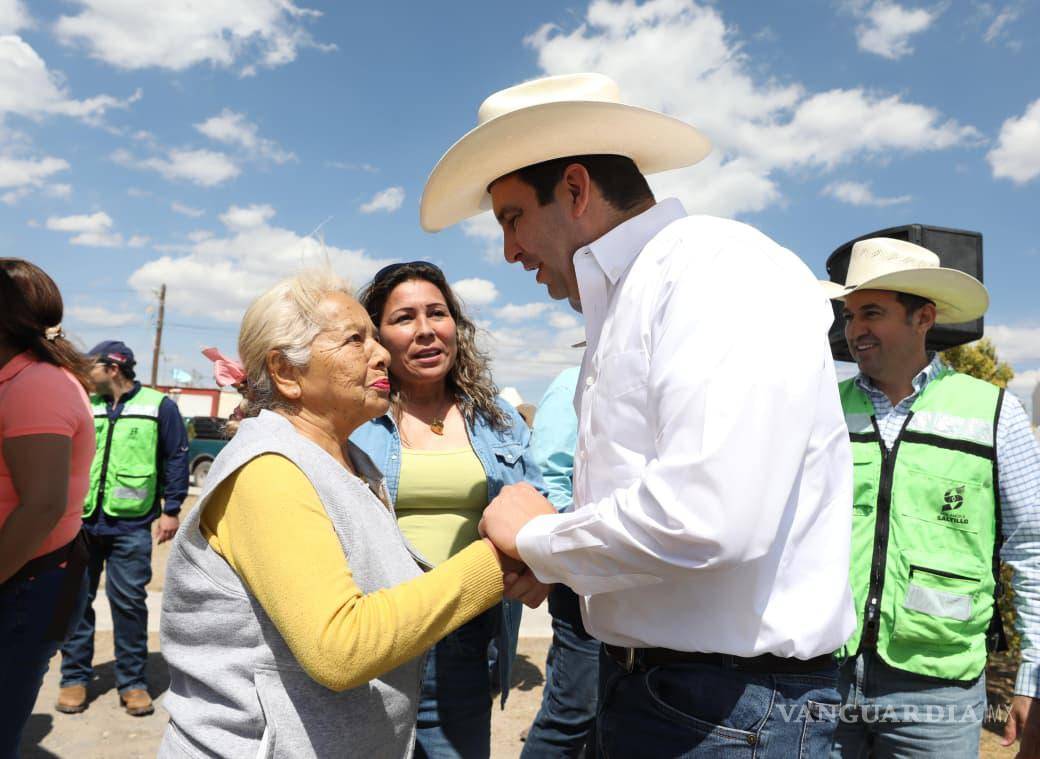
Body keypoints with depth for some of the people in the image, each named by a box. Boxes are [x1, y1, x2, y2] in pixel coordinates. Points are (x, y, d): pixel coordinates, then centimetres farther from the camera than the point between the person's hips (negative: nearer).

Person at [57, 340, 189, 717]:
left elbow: (176, 459, -1)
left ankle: (132, 682, 14)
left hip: (131, 524, -4)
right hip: (81, 521, 4)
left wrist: (171, 509, -5)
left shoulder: (159, 406, -2)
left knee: (129, 601, 2)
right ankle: (75, 677, 23)